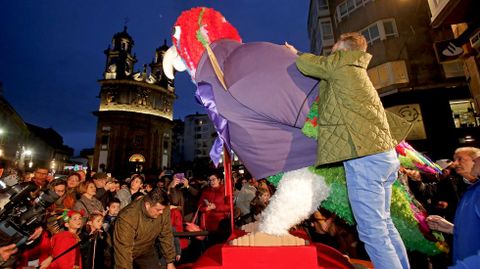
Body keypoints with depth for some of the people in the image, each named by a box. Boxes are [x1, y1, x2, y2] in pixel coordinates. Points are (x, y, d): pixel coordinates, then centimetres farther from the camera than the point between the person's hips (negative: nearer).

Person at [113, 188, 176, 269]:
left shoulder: (163, 211, -22)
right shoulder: (127, 217, -35)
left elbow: (166, 236, -12)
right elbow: (123, 249, -32)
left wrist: (170, 262, -8)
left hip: (147, 251, 3)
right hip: (126, 252, -3)